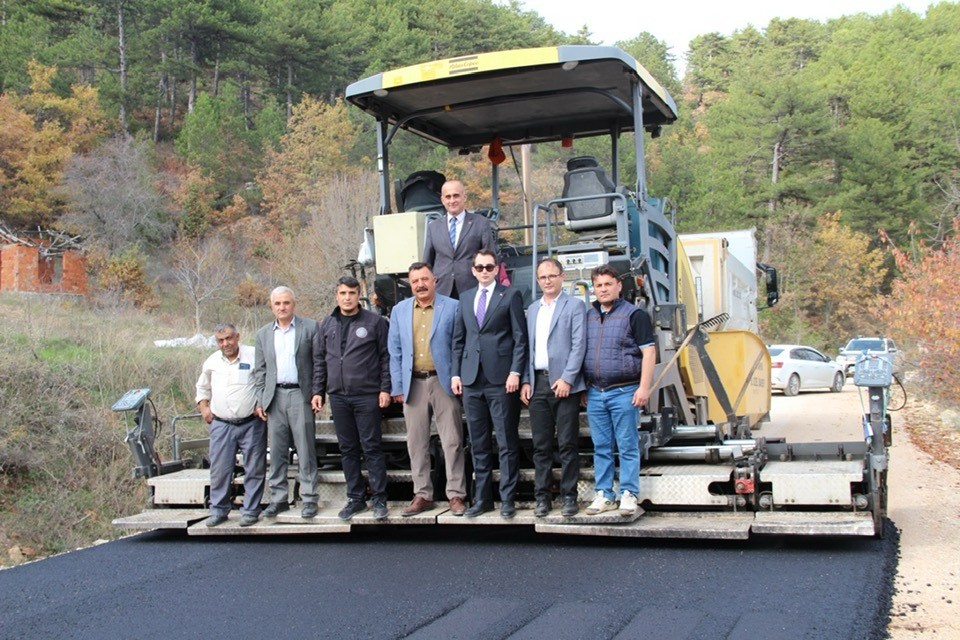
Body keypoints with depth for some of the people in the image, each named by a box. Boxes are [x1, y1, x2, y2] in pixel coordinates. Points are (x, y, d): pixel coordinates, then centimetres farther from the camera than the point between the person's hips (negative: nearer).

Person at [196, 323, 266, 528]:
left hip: (251, 424, -3)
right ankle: (218, 510, 15)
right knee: (219, 469, 3)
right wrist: (204, 407, 11)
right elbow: (202, 387, 25)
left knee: (254, 469, 1)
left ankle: (250, 511, 10)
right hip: (221, 424, 3)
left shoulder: (254, 356, -4)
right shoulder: (211, 362, 9)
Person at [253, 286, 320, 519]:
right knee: (277, 452, 6)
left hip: (300, 395, -4)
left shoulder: (310, 327, 2)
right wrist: (260, 401, 7)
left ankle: (309, 499, 4)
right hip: (274, 397, 4)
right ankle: (278, 498, 15)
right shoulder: (264, 333, 14)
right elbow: (260, 370, 15)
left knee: (306, 451, -2)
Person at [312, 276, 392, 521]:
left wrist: (385, 388, -8)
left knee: (372, 448, -2)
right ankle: (356, 498, 18)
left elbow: (385, 356, -1)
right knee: (348, 449, 9)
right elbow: (319, 360, 15)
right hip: (338, 397, 4)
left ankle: (380, 499, 5)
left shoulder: (374, 322, 0)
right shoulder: (328, 324, 11)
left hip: (367, 396, -4)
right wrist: (317, 391, 8)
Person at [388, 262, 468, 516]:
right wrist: (397, 387, 5)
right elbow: (395, 352, 10)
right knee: (416, 443, 8)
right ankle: (422, 495, 18)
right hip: (413, 385, 3)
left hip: (443, 382, -3)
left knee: (452, 442, -1)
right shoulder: (399, 311, 10)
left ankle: (456, 495, 7)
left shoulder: (452, 307, 0)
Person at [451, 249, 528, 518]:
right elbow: (458, 339, 17)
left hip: (501, 380, -4)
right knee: (478, 444, 9)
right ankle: (482, 498, 16)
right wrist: (456, 372, 8)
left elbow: (520, 337, -3)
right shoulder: (466, 298, 16)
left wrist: (515, 372, -11)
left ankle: (507, 499, 7)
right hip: (471, 380, 5)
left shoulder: (510, 295, 2)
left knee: (507, 442, 0)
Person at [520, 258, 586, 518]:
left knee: (567, 444, -1)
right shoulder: (532, 309, 19)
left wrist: (567, 378, -15)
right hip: (538, 384, 5)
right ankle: (542, 497, 11)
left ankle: (569, 496, 6)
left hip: (563, 383, -5)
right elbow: (528, 346, 17)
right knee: (541, 445, 6)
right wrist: (525, 381, 7)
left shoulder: (575, 305, 2)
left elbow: (579, 345, -6)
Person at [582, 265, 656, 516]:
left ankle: (628, 494, 8)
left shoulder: (634, 314, -2)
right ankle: (604, 495, 16)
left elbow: (648, 352, -6)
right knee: (601, 447, 9)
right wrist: (582, 387, 13)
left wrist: (643, 387, -14)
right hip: (594, 392, 5)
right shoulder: (588, 316, 13)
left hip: (624, 391, -5)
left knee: (628, 446, 0)